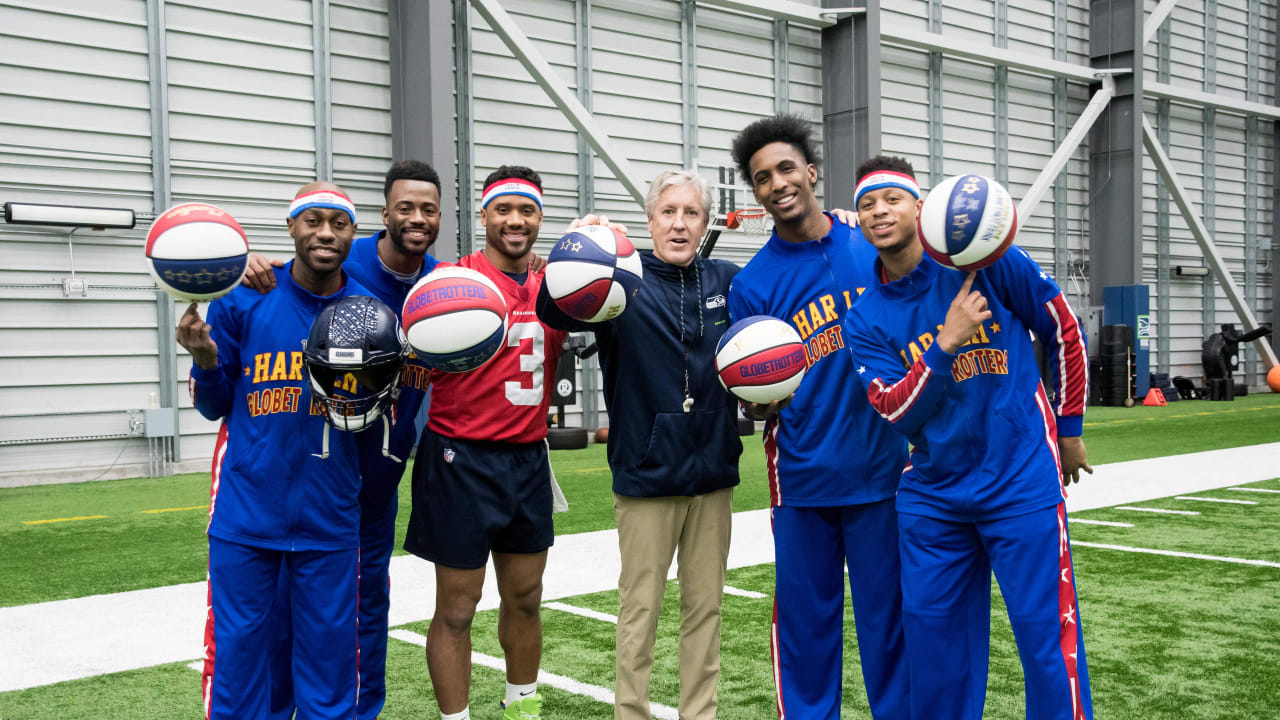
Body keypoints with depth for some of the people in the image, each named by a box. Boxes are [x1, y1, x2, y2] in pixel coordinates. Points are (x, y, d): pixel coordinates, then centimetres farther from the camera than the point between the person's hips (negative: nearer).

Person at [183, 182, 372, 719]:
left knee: (328, 652, 8)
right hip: (245, 514, -1)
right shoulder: (244, 300, -3)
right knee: (235, 649, 5)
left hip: (330, 518, 1)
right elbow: (214, 406, 6)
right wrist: (204, 360, -13)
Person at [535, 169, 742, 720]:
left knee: (706, 603, 13)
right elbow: (555, 312, -23)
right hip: (647, 473, -4)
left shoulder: (727, 282, 7)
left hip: (712, 472, 4)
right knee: (640, 608, 4)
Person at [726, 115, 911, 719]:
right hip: (802, 477, -1)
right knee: (805, 618, 8)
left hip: (880, 466, 1)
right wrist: (761, 402, -23)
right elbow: (757, 405, 0)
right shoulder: (753, 284, -2)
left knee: (887, 612, 9)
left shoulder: (875, 250, 2)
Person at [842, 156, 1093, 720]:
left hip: (1022, 484, -3)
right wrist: (946, 344, -24)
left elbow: (1064, 330, 5)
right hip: (932, 495, 3)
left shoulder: (984, 260, -7)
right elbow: (897, 415, -10)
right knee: (932, 632, 10)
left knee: (1046, 634, -3)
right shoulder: (865, 320, 0)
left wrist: (1069, 428, 11)